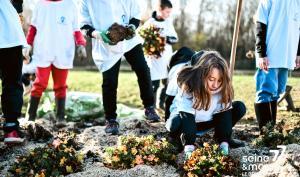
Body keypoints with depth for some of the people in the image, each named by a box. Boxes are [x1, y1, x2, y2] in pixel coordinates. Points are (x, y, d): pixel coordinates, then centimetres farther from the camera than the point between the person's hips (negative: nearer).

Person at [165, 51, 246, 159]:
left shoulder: (222, 88, -22)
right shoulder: (188, 85, -33)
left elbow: (225, 111, -19)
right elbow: (187, 115, -35)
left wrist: (224, 144, -28)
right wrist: (189, 148, -43)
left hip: (207, 120, 4)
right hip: (185, 118, -3)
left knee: (240, 108, -14)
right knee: (175, 125, -39)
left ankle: (223, 140, 0)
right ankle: (188, 146, -9)